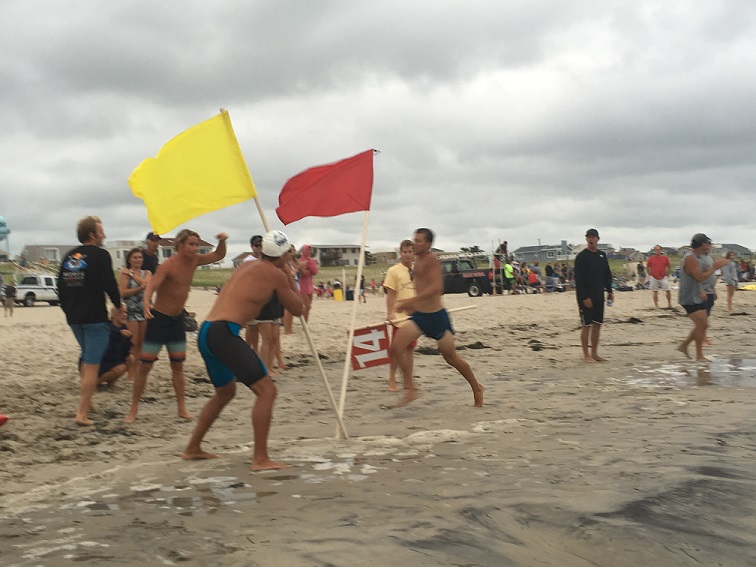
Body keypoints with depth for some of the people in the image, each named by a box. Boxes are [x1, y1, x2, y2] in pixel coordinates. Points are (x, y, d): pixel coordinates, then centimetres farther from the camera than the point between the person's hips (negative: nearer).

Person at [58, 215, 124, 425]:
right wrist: (118, 304, 2)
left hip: (74, 318, 7)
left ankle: (86, 402, 32)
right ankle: (82, 413, -7)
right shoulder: (100, 255, -10)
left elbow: (61, 287, 14)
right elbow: (109, 284, -14)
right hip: (95, 318, -7)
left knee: (87, 358, 25)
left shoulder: (68, 257, 11)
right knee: (92, 365, -4)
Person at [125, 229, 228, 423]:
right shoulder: (168, 265, -20)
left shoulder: (194, 261, 1)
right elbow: (151, 285, -34)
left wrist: (222, 241, -9)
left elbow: (218, 256, 12)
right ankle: (133, 409, 5)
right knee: (145, 366, -3)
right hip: (158, 318, -6)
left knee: (178, 365, 10)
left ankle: (182, 407, 16)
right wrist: (146, 303, -54)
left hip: (177, 318, 6)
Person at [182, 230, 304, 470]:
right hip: (224, 333, -9)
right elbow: (298, 309, 10)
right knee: (266, 390, -7)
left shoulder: (246, 266, 22)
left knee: (225, 392, 27)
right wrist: (289, 276, 20)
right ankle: (260, 459, -11)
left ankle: (192, 448, 35)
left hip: (206, 332, 9)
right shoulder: (276, 274, 0)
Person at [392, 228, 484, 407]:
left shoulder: (431, 259, -17)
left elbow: (436, 287, -30)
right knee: (397, 346, -12)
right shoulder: (418, 259, 9)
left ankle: (476, 388, 28)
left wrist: (412, 300, -36)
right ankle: (410, 389, -4)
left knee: (451, 357, 7)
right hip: (419, 316, 8)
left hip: (436, 316, -7)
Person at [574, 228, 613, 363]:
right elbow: (578, 279, -13)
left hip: (599, 296, 6)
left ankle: (594, 353, 16)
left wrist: (609, 291, 9)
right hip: (586, 297, -6)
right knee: (587, 325, -3)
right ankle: (586, 355, 4)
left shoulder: (602, 255, 11)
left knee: (597, 324, 8)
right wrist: (584, 297, -18)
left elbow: (607, 275, 18)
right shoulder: (581, 257, -9)